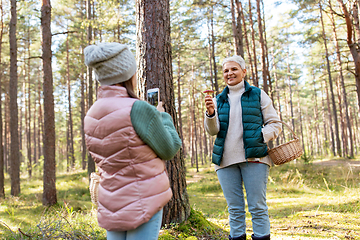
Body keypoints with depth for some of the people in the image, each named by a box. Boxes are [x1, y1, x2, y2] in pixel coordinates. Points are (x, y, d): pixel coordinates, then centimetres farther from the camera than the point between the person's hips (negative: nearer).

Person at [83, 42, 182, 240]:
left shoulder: (91, 115, 4)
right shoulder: (137, 109, -19)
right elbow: (169, 149, -8)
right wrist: (162, 117, 9)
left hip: (111, 205, 7)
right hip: (142, 202, -7)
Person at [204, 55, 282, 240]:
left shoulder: (258, 95, 7)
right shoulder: (219, 100, 13)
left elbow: (275, 124, 7)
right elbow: (213, 130, 4)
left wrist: (260, 137, -12)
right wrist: (211, 113, -16)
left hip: (254, 158, -2)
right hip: (226, 160, 3)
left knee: (258, 207, -2)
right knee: (234, 209, 8)